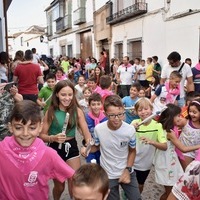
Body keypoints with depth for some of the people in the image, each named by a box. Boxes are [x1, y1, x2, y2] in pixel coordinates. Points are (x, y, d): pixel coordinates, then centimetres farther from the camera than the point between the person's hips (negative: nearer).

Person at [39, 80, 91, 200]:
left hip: (72, 148, 1)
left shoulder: (77, 111, -9)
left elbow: (87, 133, -10)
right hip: (55, 149, -1)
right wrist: (53, 138, -28)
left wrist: (89, 144, -31)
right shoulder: (51, 112, -13)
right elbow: (42, 135, -9)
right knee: (59, 186, 18)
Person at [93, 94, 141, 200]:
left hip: (127, 172, 1)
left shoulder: (130, 130, -17)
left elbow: (132, 151, -1)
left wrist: (128, 169, -9)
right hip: (107, 175, 0)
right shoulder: (98, 129, -18)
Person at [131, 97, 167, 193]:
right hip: (131, 161, 0)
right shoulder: (134, 123, -11)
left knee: (140, 185, 20)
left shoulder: (157, 125, -14)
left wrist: (151, 142, -38)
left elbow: (165, 146, -20)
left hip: (145, 163, 0)